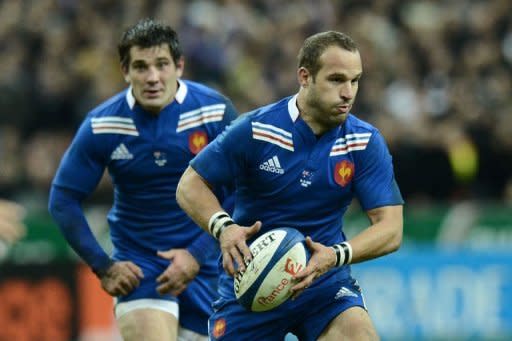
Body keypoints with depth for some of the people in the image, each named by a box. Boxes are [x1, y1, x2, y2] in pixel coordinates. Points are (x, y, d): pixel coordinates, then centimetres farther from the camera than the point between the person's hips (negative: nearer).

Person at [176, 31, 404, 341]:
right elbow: (190, 185, -4)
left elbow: (390, 228, -11)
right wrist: (223, 228, -25)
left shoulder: (366, 143, -7)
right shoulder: (254, 130, -12)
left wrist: (336, 256, -30)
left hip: (324, 281, 1)